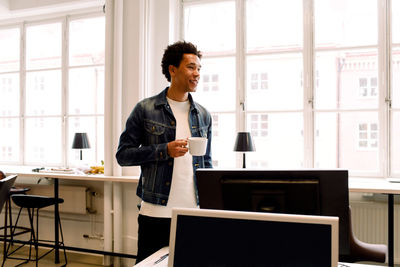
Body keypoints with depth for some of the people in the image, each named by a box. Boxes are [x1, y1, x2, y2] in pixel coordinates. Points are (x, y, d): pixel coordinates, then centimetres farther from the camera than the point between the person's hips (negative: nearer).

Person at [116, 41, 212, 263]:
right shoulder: (146, 109, -3)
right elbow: (123, 155, -4)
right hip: (156, 212, -3)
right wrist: (165, 150, -17)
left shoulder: (203, 115, 9)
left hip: (194, 212, 4)